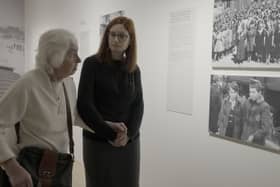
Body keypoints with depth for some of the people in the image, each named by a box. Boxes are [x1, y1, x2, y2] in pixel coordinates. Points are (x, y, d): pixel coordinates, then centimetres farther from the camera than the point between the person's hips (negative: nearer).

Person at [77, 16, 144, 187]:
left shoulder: (134, 70, 7)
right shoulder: (92, 64, -4)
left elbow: (138, 105, 3)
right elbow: (84, 105, -10)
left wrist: (128, 134, -13)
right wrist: (110, 134, -15)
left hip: (129, 142, 3)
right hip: (98, 141, -3)